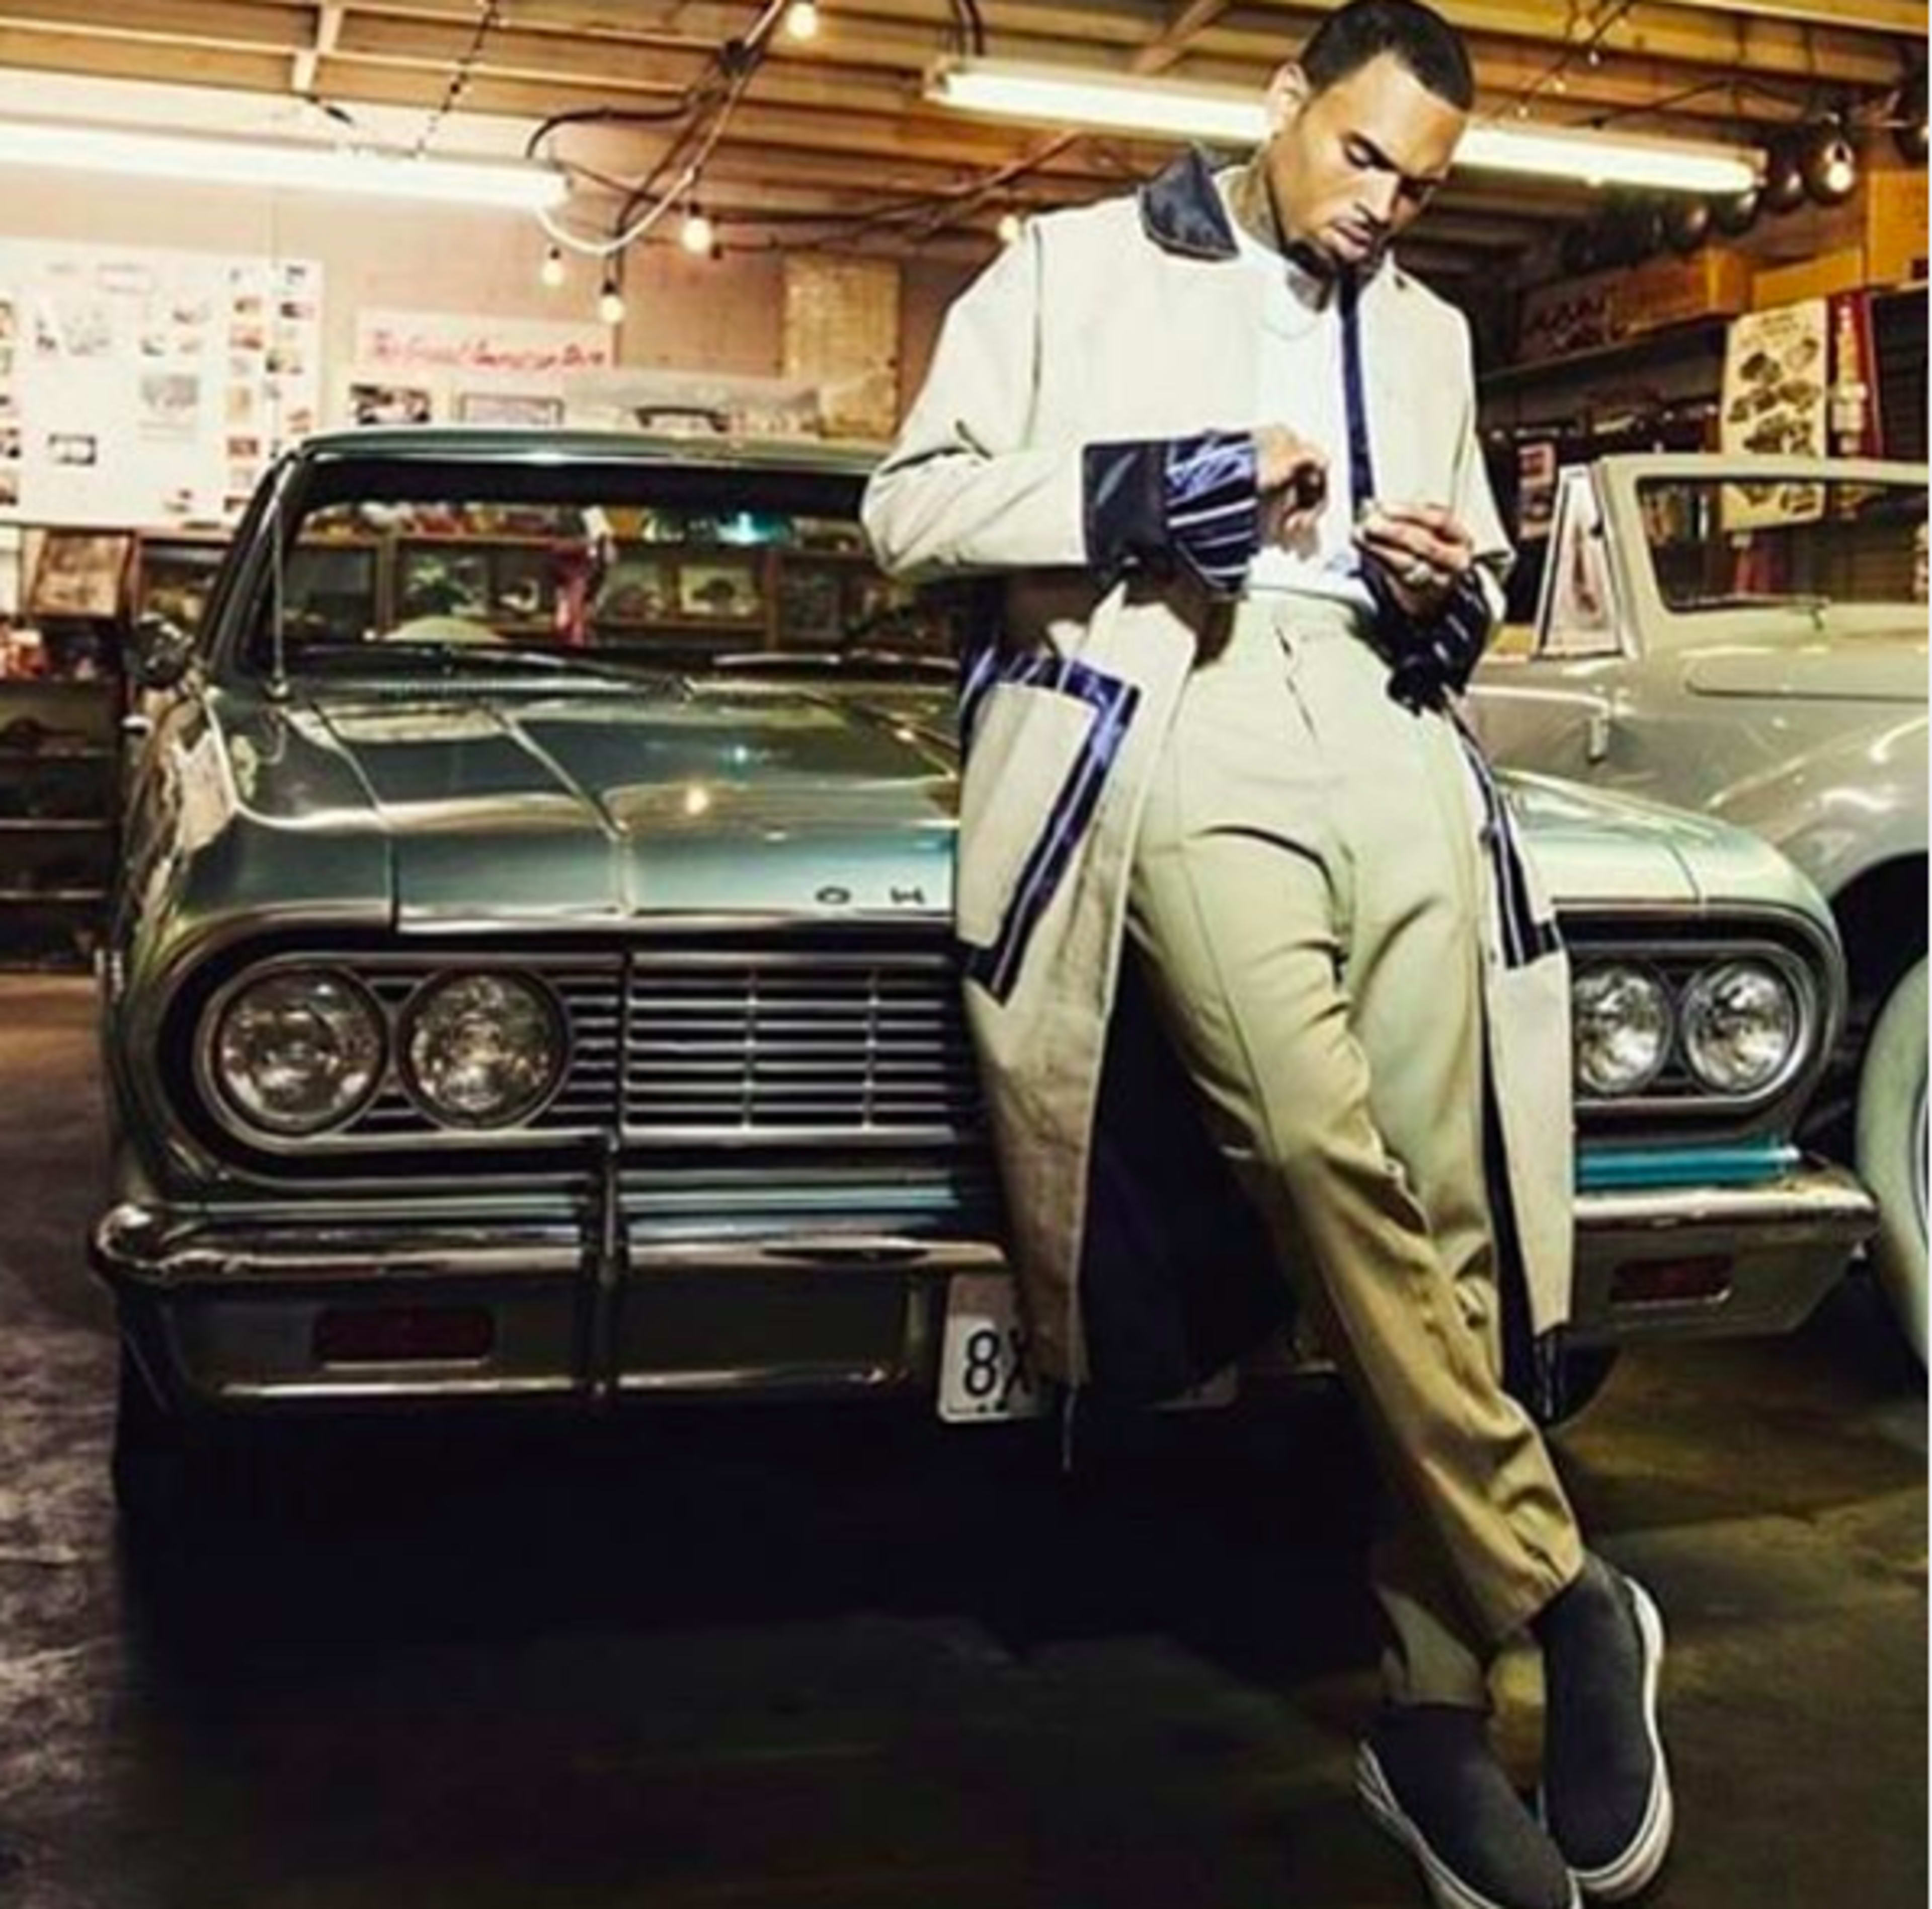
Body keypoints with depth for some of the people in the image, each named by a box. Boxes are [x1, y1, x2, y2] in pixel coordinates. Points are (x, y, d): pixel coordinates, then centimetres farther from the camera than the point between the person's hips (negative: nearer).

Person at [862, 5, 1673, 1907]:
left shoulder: (1427, 333, 27)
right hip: (1170, 728, -4)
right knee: (1317, 1142, -26)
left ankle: (1434, 1711, 4)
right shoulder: (1074, 264, 14)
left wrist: (1451, 595, 7)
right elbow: (909, 503, 6)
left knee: (1437, 1203, -6)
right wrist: (1144, 491, -7)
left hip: (1391, 744, 4)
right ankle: (1559, 1592, -12)